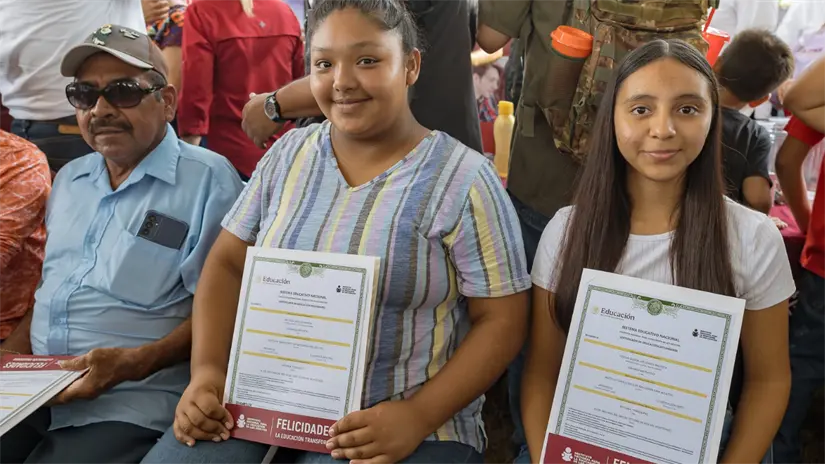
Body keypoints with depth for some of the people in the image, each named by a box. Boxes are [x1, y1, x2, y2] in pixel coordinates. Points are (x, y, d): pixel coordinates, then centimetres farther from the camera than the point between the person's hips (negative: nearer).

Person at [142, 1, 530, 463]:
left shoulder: (463, 179, -8)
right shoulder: (289, 154, 6)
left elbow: (502, 321, -8)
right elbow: (227, 265, 9)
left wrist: (419, 416, -18)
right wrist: (207, 370, -6)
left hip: (403, 426, -3)